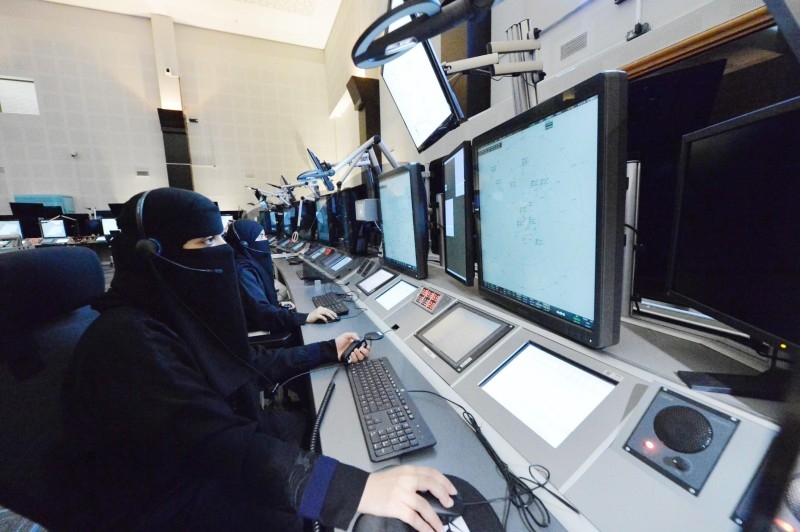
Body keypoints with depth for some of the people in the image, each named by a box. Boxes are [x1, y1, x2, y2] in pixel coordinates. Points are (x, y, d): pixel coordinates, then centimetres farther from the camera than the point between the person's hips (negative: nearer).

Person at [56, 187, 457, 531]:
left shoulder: (182, 315, 0)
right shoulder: (128, 341, -28)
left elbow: (254, 365, 9)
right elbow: (213, 445, -39)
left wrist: (329, 351, 8)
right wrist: (358, 489, -47)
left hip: (207, 475, 7)